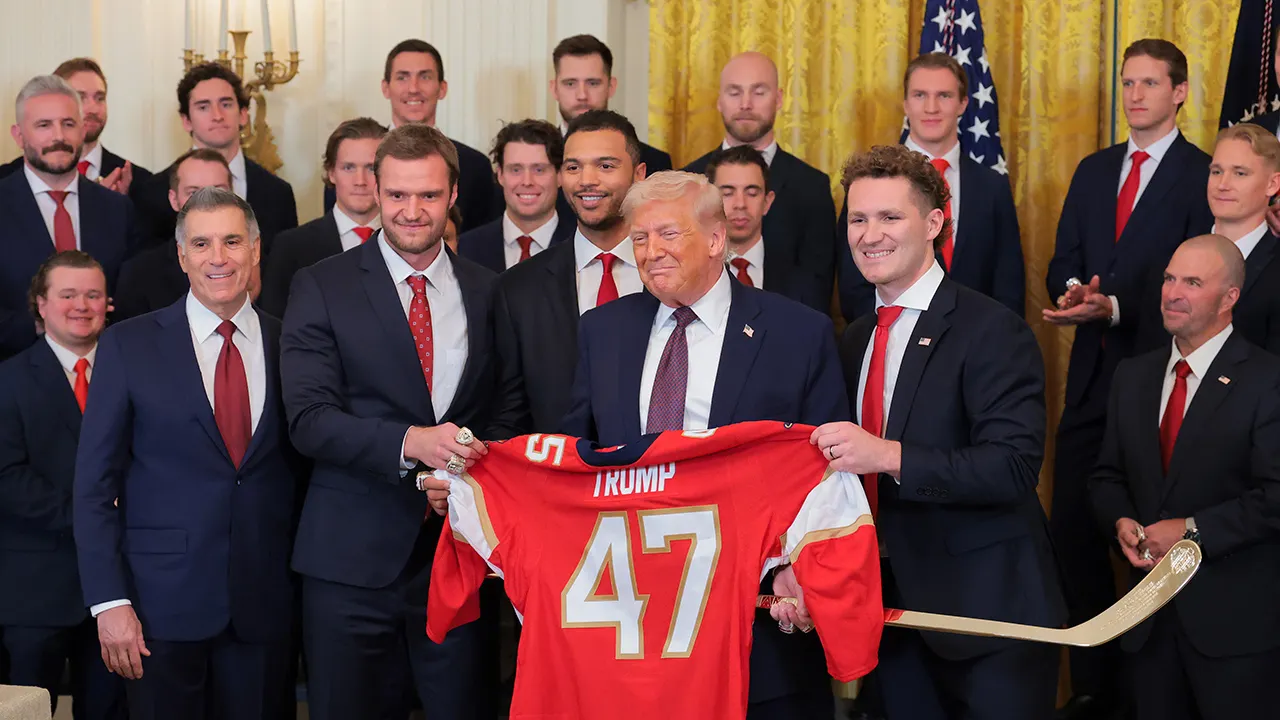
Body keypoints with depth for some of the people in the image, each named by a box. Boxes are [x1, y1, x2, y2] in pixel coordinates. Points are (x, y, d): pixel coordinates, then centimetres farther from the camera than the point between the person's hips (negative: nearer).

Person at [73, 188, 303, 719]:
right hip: (163, 601, -2)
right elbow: (94, 485, -2)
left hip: (263, 607, 2)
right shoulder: (128, 346, -1)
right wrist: (109, 601, -9)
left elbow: (301, 470, 10)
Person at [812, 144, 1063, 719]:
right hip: (895, 616, 6)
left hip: (988, 613, -6)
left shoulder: (992, 330, -12)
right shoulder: (854, 340, 11)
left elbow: (1015, 467, -22)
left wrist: (890, 456, -31)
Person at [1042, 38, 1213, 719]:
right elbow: (1062, 265, 13)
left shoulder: (1204, 176, -6)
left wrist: (1112, 306, -21)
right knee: (1072, 528, 5)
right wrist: (1075, 294, -9)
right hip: (1093, 375, 6)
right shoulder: (1094, 170, 14)